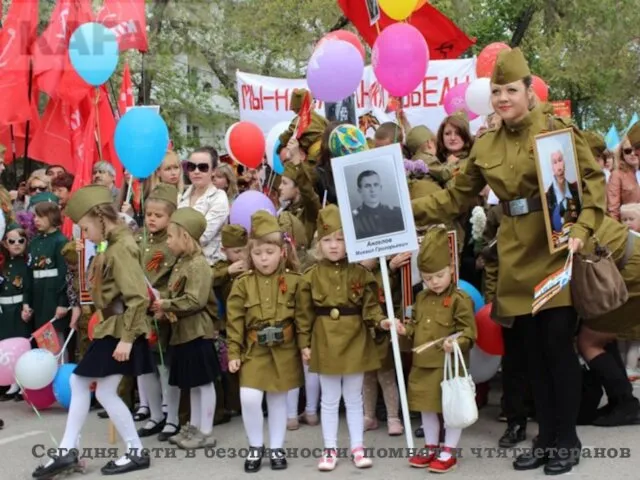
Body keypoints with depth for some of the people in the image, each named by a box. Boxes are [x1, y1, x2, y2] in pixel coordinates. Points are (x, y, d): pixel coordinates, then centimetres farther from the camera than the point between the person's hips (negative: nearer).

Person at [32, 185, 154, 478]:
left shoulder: (121, 248, -19)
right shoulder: (113, 245, 12)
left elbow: (138, 297, -25)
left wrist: (127, 337, -24)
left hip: (121, 330, -11)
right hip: (110, 327, 11)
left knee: (105, 392, -3)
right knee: (79, 382, 14)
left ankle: (137, 452, 10)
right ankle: (68, 450, 21)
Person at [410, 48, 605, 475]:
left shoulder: (558, 127, -6)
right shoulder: (485, 145, 8)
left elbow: (593, 180, -7)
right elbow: (457, 197, 12)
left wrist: (582, 229, -20)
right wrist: (408, 211, 2)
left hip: (557, 251, -5)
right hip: (518, 256, 5)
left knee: (558, 344, -1)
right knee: (534, 349, 11)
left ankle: (567, 440, 15)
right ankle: (546, 437, 23)